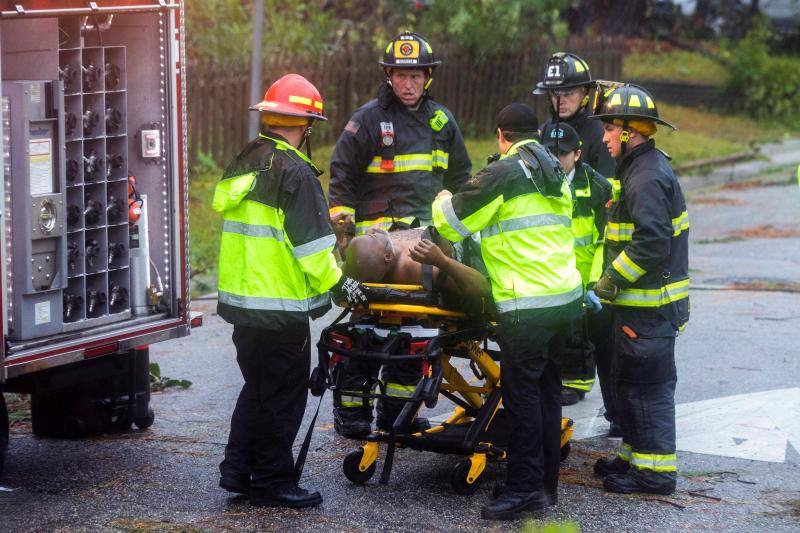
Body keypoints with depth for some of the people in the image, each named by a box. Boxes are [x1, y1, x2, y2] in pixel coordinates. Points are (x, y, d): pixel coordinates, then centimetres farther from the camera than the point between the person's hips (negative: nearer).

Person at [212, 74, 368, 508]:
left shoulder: (243, 163, 10)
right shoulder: (294, 172, -17)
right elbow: (310, 244, -19)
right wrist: (337, 283, -7)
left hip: (241, 299, 8)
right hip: (280, 306, -8)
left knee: (258, 387, 20)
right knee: (283, 395, 3)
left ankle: (238, 470, 20)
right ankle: (271, 481, 9)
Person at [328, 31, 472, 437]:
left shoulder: (442, 121, 13)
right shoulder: (368, 119, -2)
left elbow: (460, 178, 24)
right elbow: (341, 175, 0)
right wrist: (341, 225, -6)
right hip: (376, 234, -5)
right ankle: (350, 406, 2)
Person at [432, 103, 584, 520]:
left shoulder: (504, 174, -8)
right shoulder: (555, 174, 17)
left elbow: (451, 219, -2)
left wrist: (442, 202, 21)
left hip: (528, 305, -8)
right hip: (568, 297, 8)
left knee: (521, 391, -5)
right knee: (547, 388, 13)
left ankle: (524, 486, -5)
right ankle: (546, 484, 18)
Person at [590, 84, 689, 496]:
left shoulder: (647, 178, -19)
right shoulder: (646, 167, 15)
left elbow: (651, 244, -26)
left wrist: (613, 280, -18)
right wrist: (614, 280, 17)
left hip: (650, 306, -11)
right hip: (640, 302, 11)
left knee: (645, 384, -5)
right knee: (631, 380, 18)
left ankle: (656, 470, 0)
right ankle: (636, 456, 28)